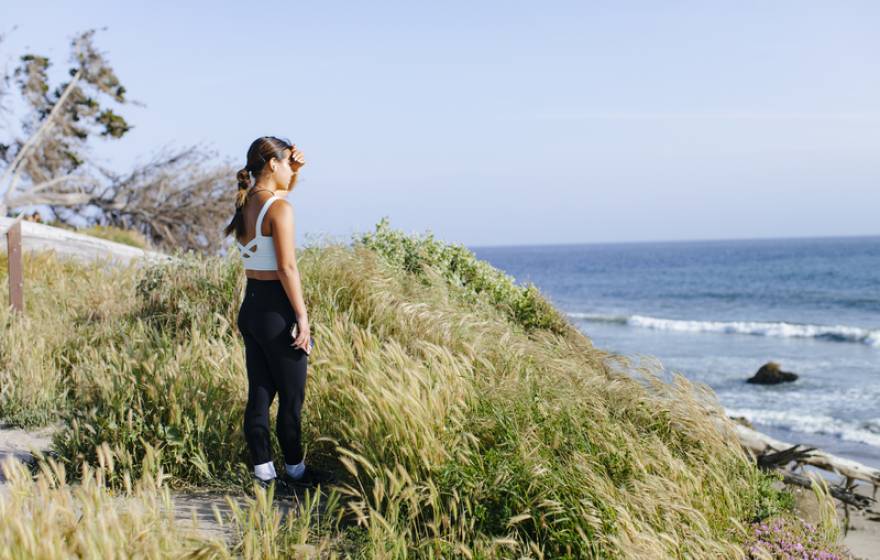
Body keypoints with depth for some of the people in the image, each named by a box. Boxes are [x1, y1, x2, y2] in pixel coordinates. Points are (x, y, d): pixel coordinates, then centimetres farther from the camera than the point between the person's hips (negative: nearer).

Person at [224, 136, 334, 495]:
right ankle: (295, 470, 18)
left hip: (250, 304, 8)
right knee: (292, 397, 6)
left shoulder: (245, 203, 9)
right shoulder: (279, 208, -16)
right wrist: (302, 317, -16)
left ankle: (263, 474, 16)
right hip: (277, 308, -8)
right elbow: (287, 267, -19)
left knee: (260, 394, 11)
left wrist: (294, 170, 14)